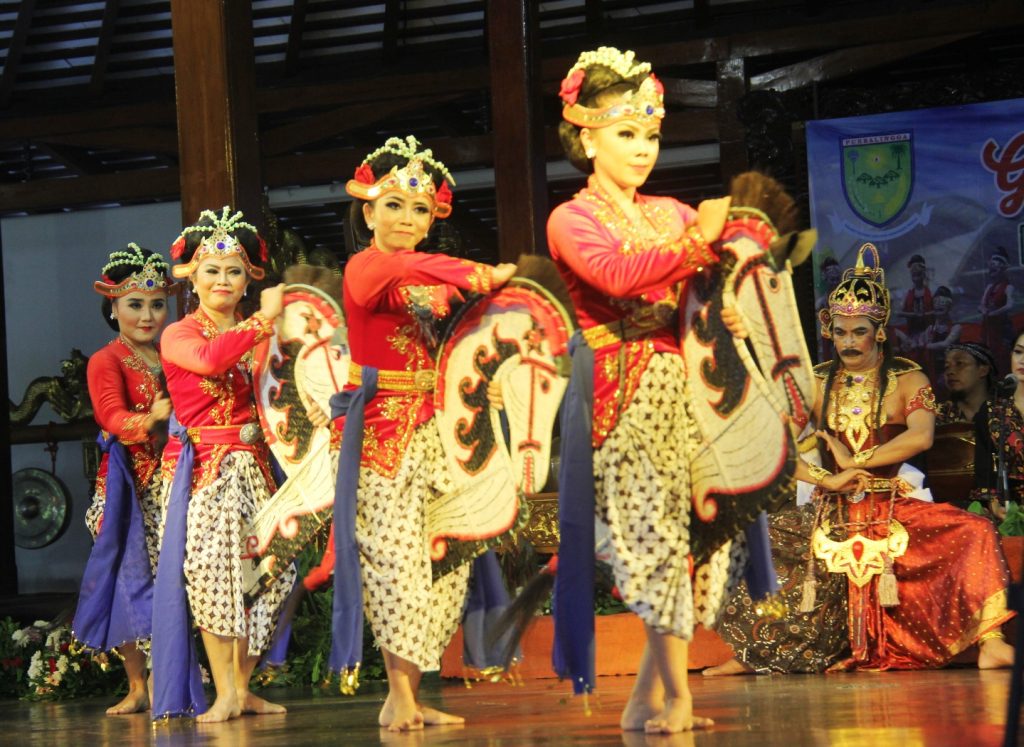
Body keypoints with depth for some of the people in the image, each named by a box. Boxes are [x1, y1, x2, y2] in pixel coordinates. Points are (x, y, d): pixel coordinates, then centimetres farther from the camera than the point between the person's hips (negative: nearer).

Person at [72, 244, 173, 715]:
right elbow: (113, 417, -18)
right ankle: (137, 688, 3)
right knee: (132, 579, -3)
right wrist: (150, 420, -38)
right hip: (128, 483, -4)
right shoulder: (106, 362, -3)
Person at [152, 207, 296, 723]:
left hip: (251, 466, 5)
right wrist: (263, 319, -23)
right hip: (205, 467, -5)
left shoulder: (252, 335, 15)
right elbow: (210, 359, -24)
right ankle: (224, 693, -13)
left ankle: (242, 686, 9)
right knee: (213, 569, -17)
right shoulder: (179, 335, -1)